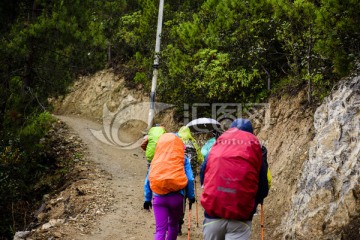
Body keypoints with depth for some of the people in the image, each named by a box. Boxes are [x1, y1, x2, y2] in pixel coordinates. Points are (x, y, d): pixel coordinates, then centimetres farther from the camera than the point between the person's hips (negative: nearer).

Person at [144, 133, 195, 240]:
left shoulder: (156, 159, 7)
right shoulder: (183, 159, 2)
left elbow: (148, 180, 8)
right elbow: (190, 179, -5)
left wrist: (147, 199, 14)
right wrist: (191, 196, 5)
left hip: (159, 198, 1)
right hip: (176, 197, 0)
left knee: (160, 229, 0)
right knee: (173, 225, 22)